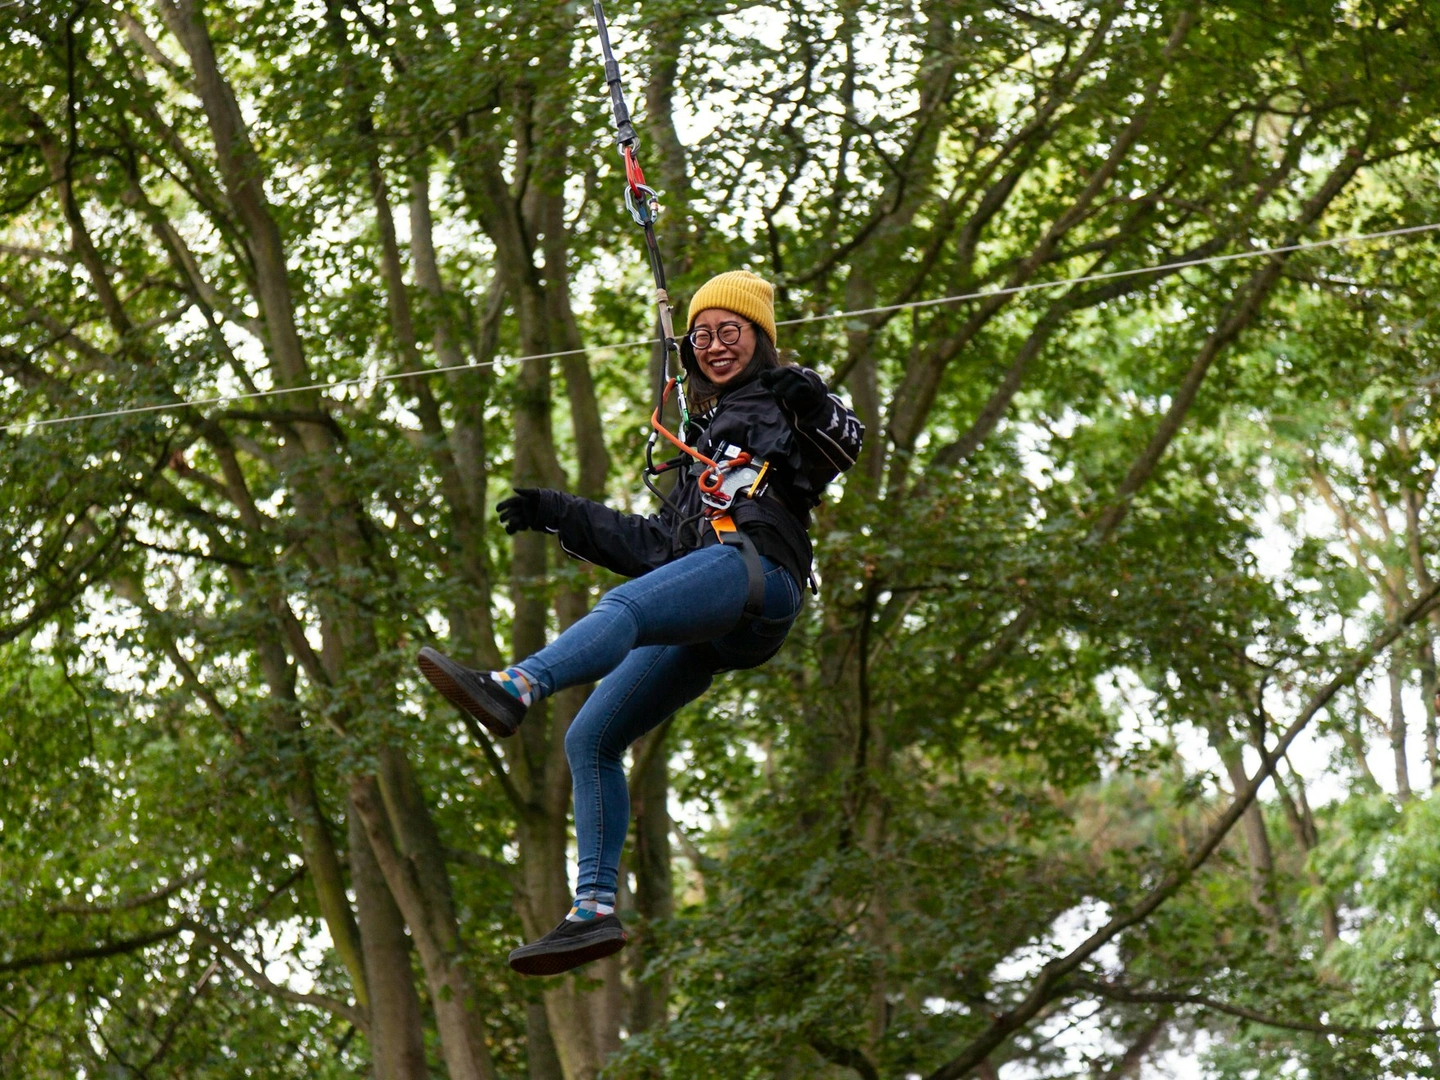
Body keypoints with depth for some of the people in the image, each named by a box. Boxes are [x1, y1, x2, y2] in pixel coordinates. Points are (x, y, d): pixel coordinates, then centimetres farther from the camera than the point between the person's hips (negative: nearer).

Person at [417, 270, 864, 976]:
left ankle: (512, 688, -64)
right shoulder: (710, 432, 38)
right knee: (590, 740, -2)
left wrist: (819, 413, -27)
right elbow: (657, 546, 35)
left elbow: (842, 450, -5)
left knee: (621, 608, -36)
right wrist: (558, 515, 30)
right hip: (713, 630, 8)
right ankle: (595, 910, -10)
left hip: (756, 569, -8)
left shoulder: (778, 398, 17)